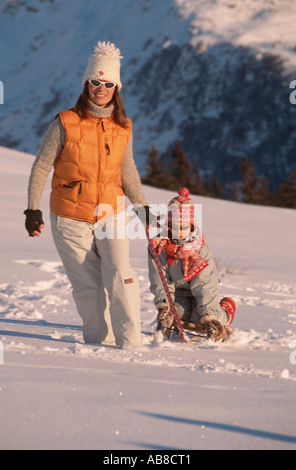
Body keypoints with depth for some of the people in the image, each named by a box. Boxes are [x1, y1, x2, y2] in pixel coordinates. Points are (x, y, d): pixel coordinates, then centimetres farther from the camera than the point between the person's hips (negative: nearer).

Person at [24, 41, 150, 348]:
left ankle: (130, 342, -13)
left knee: (120, 274, -14)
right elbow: (41, 167, -3)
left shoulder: (123, 128, 3)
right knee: (87, 285, 3)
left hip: (111, 214, 2)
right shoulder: (65, 123, -8)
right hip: (71, 219, -2)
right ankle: (98, 341, 17)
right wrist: (33, 210, -6)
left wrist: (143, 205, 15)